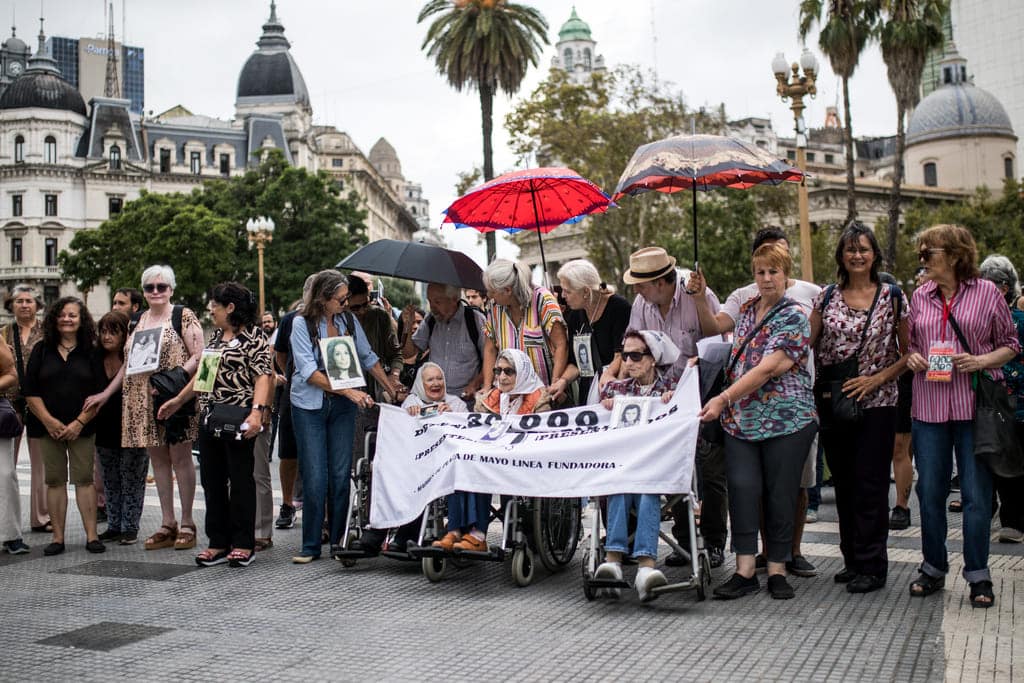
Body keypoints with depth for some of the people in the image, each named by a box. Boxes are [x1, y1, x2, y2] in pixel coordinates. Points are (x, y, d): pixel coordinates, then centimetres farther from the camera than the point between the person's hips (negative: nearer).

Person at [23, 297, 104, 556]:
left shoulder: (91, 352, 3)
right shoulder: (42, 350, 7)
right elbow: (30, 391, 2)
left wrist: (79, 423, -10)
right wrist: (49, 421, -8)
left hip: (82, 427, -1)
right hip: (48, 426, 1)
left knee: (84, 479, -3)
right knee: (55, 480, 3)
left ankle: (92, 535, -1)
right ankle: (58, 537, 7)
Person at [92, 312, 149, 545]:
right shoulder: (95, 360, 3)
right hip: (105, 431, 5)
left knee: (131, 480, 0)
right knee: (111, 482, 11)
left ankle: (130, 527, 7)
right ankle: (114, 526, 20)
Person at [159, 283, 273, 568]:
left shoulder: (253, 337, -8)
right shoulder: (216, 336, 17)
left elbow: (264, 376, -16)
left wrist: (257, 411, -27)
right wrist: (178, 401, 26)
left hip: (237, 420, -8)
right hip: (210, 418, 8)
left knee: (241, 480, -1)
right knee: (212, 481, 9)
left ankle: (244, 545, 8)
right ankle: (218, 543, 16)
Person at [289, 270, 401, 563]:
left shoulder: (350, 321, 4)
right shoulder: (302, 325, -9)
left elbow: (368, 358, 16)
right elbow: (310, 372, -16)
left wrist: (391, 387, 15)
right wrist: (349, 391, -21)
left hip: (342, 406, 4)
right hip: (309, 406, -3)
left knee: (341, 474, 3)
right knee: (315, 477, -4)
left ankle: (338, 539, 13)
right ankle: (311, 545, 5)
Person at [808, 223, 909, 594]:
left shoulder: (892, 297, 0)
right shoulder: (827, 297, 6)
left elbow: (908, 352, 1)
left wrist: (876, 379, -10)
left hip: (876, 403, -3)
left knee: (870, 484, -3)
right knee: (843, 482, 10)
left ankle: (871, 566, 5)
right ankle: (852, 560, 21)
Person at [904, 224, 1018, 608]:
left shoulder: (987, 293, -1)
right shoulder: (920, 297, 10)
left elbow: (1010, 345, 4)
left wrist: (980, 361, -12)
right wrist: (911, 357, -2)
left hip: (974, 405, -3)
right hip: (929, 407, 4)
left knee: (976, 492, 0)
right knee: (929, 490, 7)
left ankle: (978, 575, 13)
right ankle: (933, 568, 22)